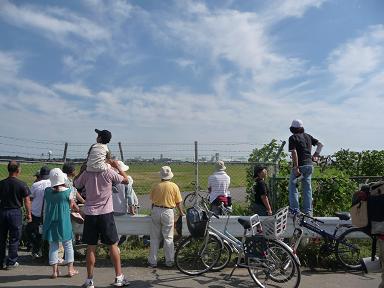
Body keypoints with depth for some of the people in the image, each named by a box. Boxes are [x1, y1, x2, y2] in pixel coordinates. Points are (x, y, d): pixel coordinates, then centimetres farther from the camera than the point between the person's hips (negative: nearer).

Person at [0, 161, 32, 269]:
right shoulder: (21, 184, -11)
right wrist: (29, 214, 1)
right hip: (15, 212, -3)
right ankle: (11, 262, 13)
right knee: (14, 239, 8)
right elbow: (27, 201, -9)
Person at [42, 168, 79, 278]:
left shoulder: (47, 191, -3)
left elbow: (45, 209, 8)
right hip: (63, 222, -2)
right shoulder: (67, 191, -12)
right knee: (68, 245, 10)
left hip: (50, 222, 3)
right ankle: (70, 269, 16)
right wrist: (78, 209, 19)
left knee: (53, 246, 11)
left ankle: (55, 271, 13)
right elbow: (72, 206, 1)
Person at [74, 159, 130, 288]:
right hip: (106, 214, -2)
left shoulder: (86, 173, -3)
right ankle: (119, 277, 15)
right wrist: (117, 166, 11)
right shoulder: (109, 172, -9)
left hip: (90, 214, 2)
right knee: (113, 245, 8)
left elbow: (75, 184, 16)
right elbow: (126, 180, 3)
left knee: (91, 247, 8)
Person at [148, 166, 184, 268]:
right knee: (168, 238, 8)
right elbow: (178, 202, 1)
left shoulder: (156, 186, 1)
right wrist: (181, 212, 17)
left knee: (155, 238, 10)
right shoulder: (174, 186, -3)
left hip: (156, 211, 2)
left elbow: (152, 200, 8)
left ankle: (152, 261, 16)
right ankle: (169, 261, 15)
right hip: (168, 212, -1)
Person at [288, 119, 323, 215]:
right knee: (307, 188, 12)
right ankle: (308, 211, 16)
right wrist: (315, 155, 17)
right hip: (309, 165, 7)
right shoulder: (308, 136, 13)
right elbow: (320, 144, 15)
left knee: (293, 187, 3)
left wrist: (296, 167, -18)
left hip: (300, 165, -6)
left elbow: (294, 152, -17)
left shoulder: (293, 138, -7)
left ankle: (295, 210, -2)